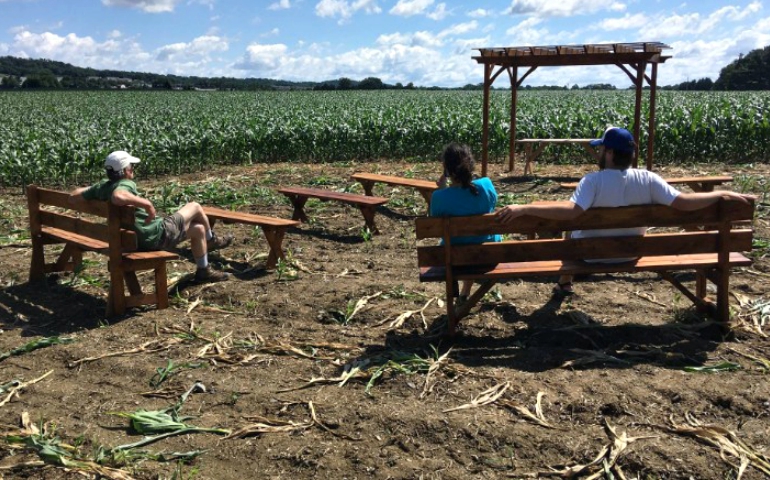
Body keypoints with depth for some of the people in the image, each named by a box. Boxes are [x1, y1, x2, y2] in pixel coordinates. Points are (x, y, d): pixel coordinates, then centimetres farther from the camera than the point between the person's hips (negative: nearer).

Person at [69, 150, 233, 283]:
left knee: (198, 229, 23)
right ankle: (211, 240, 31)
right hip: (158, 234, -9)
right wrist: (146, 203, -37)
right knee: (195, 207, 9)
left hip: (139, 240, 9)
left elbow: (73, 196, 7)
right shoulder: (125, 184, -25)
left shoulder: (102, 186, 0)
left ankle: (204, 271, 37)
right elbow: (118, 197, -50)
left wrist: (90, 189, 22)